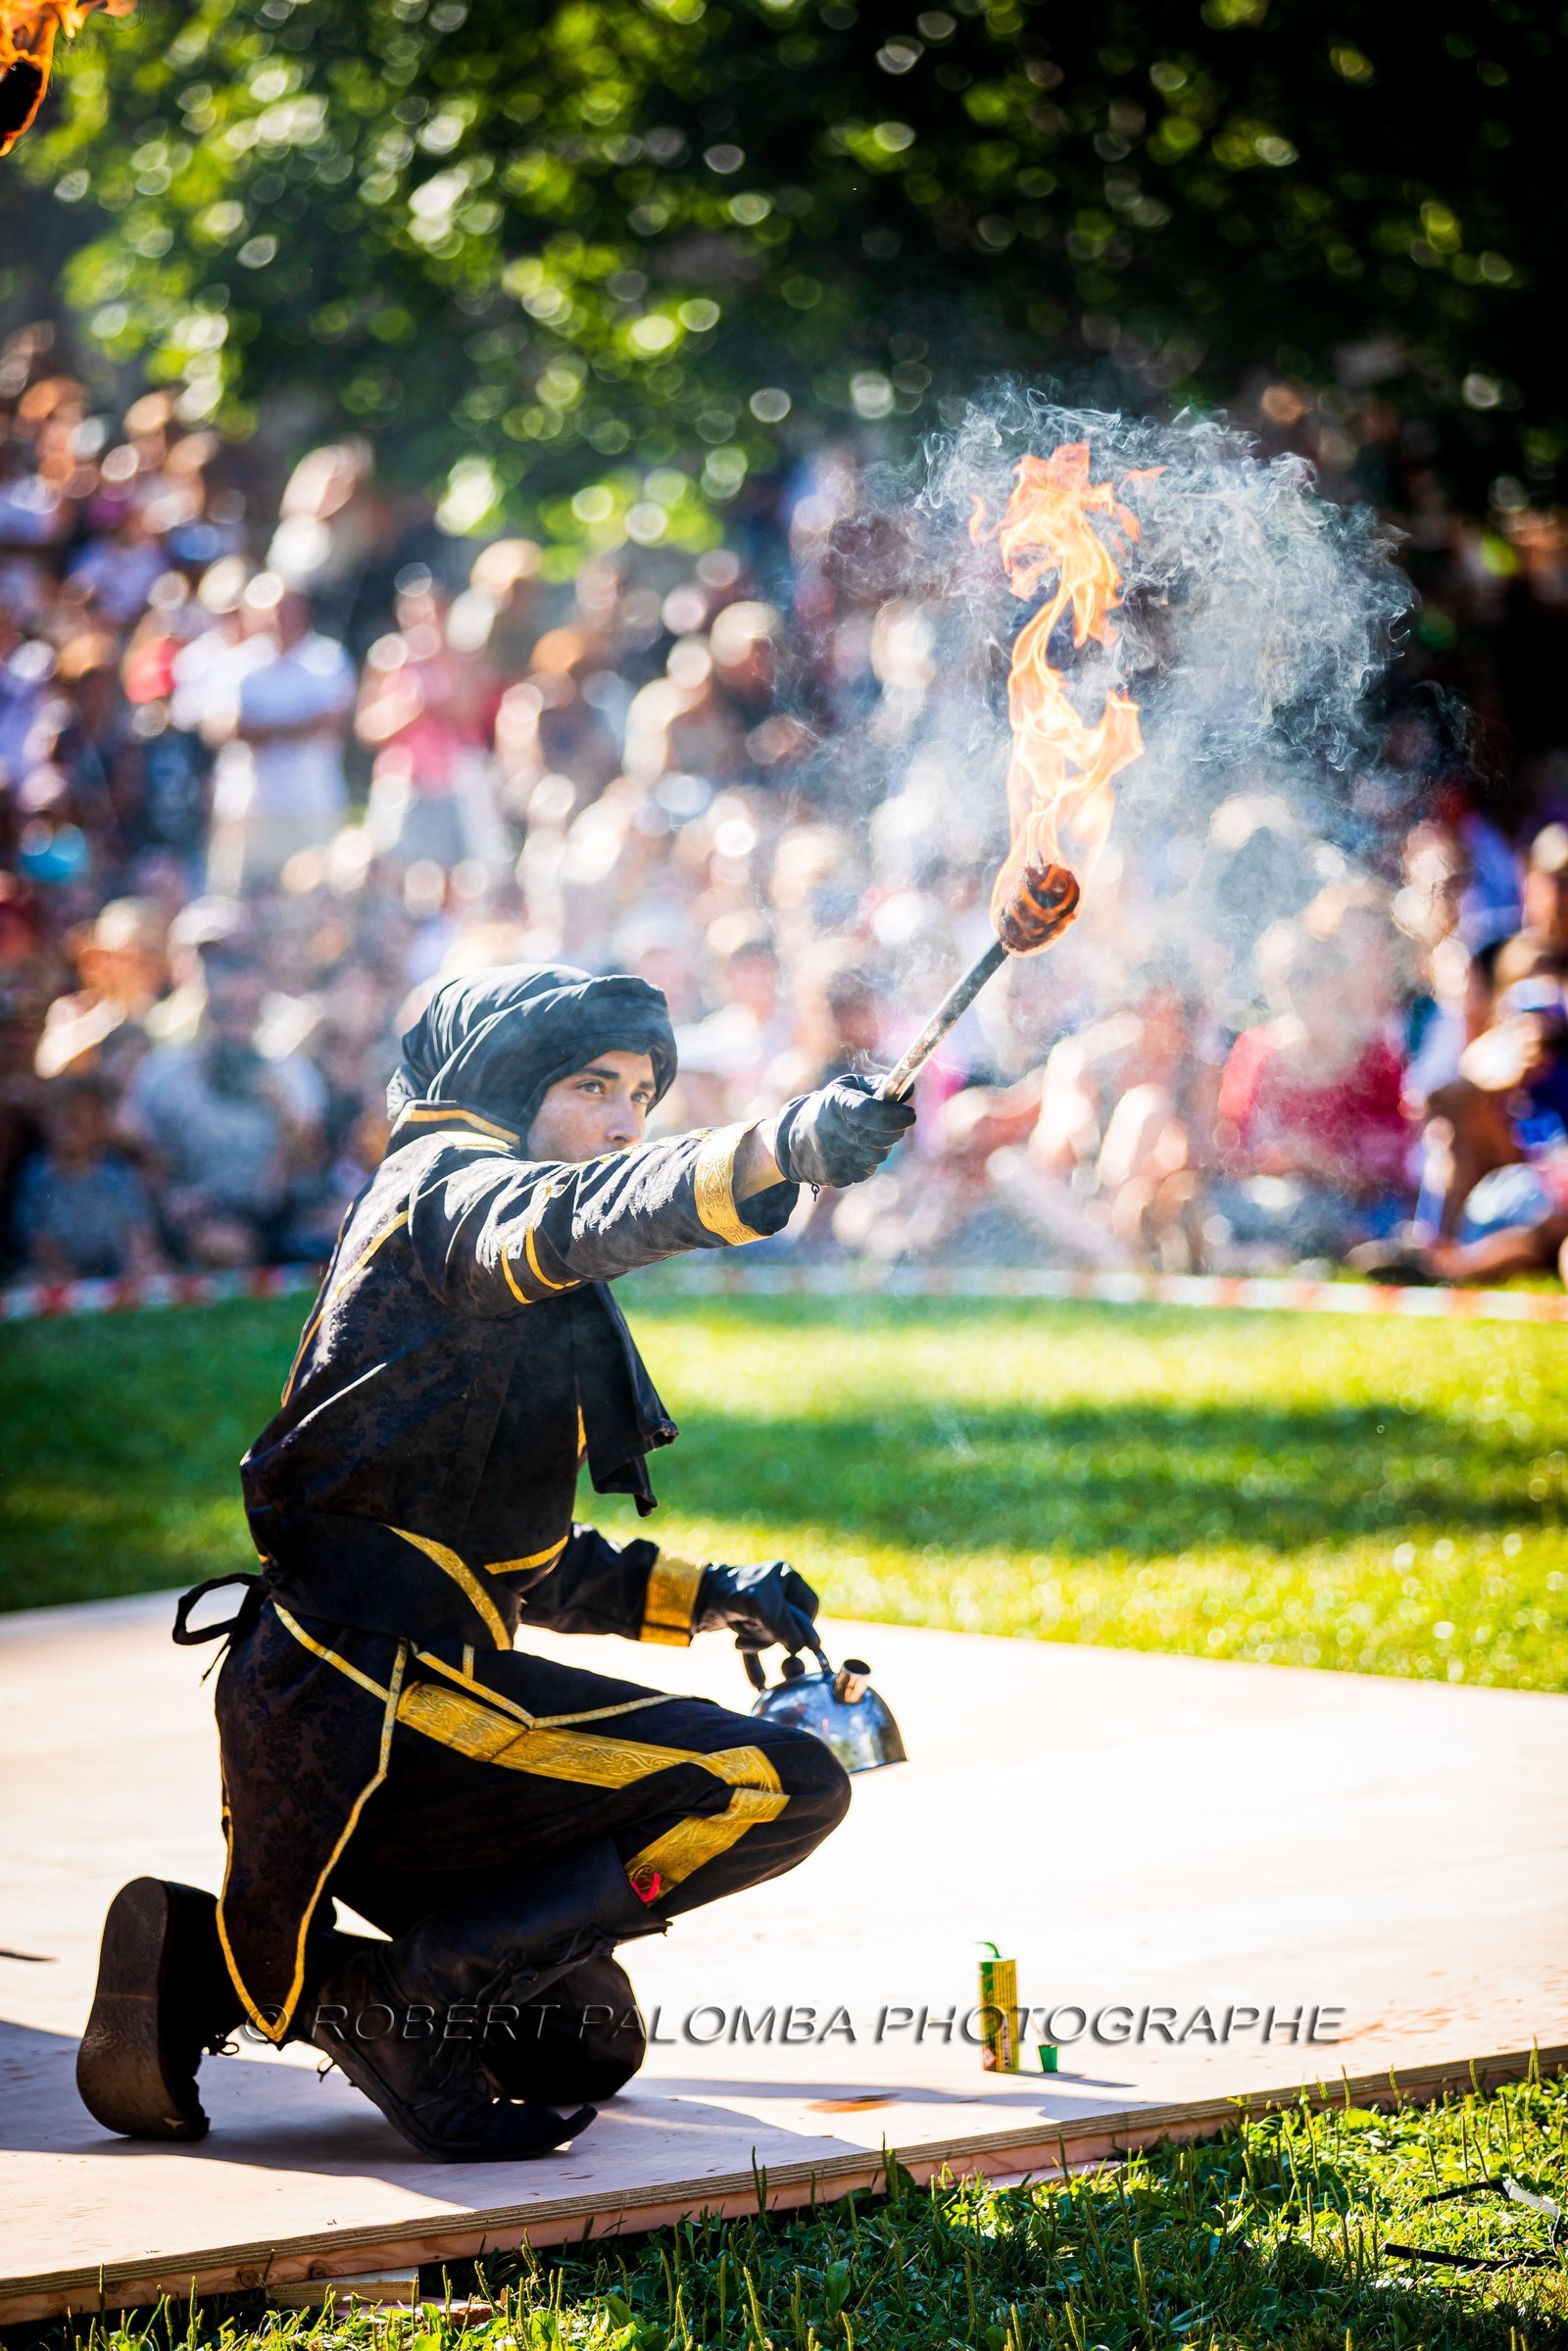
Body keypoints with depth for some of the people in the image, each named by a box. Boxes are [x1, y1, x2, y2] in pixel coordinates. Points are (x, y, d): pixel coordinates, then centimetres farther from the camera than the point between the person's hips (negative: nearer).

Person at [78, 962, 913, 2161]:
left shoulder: (523, 1309, 26)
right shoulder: (448, 1186, -3)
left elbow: (525, 1562, 29)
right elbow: (581, 1217, -28)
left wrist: (705, 1595, 16)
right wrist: (781, 1147, -43)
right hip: (369, 1699, -10)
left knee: (586, 2048, 21)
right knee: (784, 1786, -16)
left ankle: (204, 1963, 10)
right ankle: (413, 1990, -16)